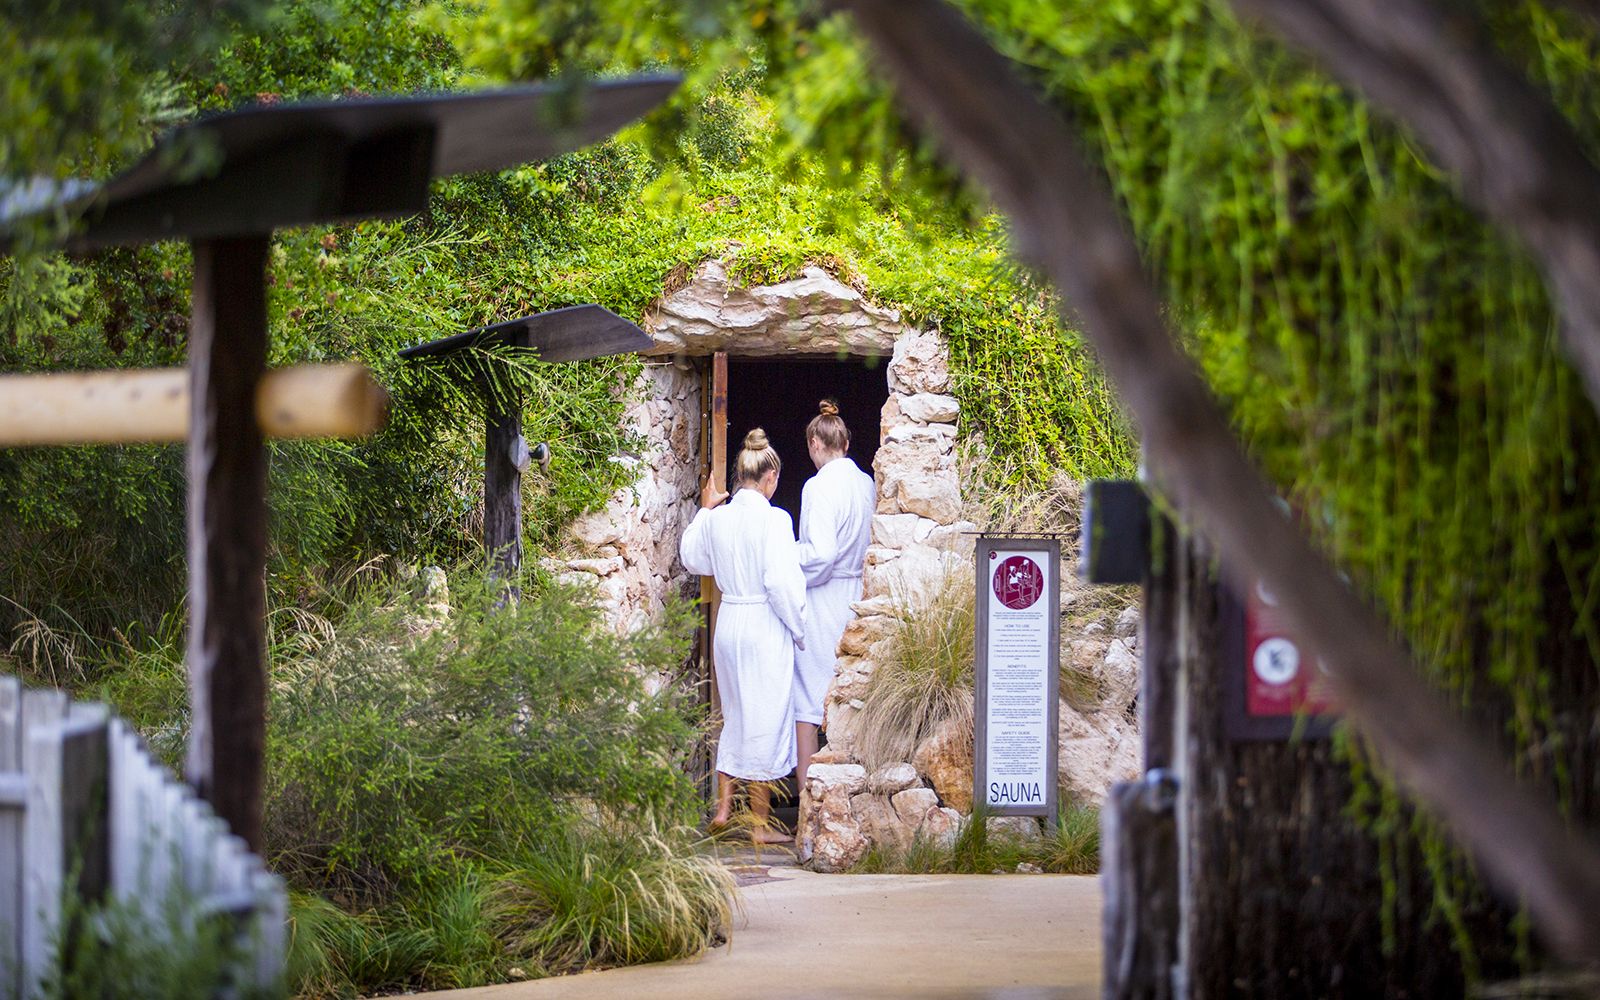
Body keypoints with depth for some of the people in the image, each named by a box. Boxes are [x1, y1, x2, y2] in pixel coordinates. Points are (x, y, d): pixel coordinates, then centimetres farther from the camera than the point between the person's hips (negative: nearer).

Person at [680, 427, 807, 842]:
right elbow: (781, 583, -18)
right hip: (766, 626, -6)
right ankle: (760, 825, 7)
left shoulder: (716, 518, 2)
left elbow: (692, 559, 21)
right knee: (765, 719, 3)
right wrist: (800, 629, -7)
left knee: (734, 715, 21)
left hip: (728, 622, 6)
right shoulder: (773, 520, -15)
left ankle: (723, 808, 23)